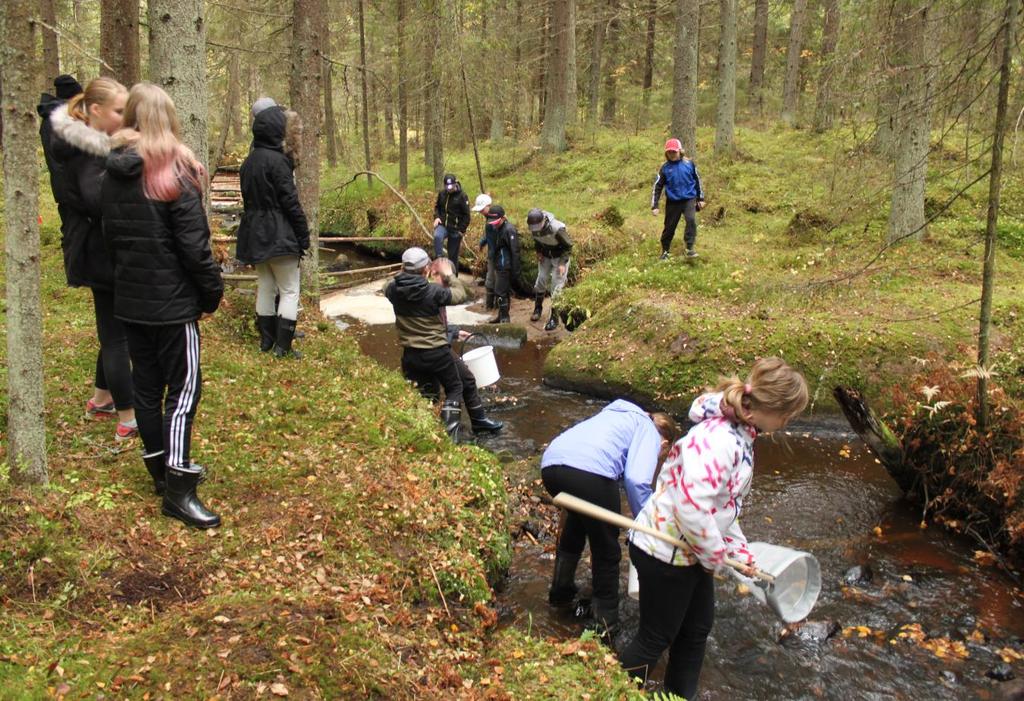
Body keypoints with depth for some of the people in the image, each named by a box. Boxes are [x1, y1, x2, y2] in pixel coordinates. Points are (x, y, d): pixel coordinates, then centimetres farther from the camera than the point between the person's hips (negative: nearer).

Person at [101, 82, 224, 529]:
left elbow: (110, 235, 14)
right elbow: (193, 244, -15)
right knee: (184, 389, -3)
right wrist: (212, 293, -5)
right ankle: (177, 491, -6)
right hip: (171, 301, -7)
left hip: (129, 300, 7)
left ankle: (163, 470, 27)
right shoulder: (174, 173, -13)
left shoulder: (113, 174, 6)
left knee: (146, 385, 14)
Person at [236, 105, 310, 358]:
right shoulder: (277, 160, -15)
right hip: (279, 235, -8)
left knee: (265, 287, 15)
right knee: (289, 290, 0)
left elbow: (248, 198, 14)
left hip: (255, 235, 8)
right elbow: (290, 201, -16)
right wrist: (303, 236, -10)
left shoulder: (249, 161, 10)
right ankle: (283, 345, -3)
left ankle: (266, 340, 21)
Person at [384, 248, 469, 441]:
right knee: (454, 388, 16)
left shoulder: (394, 290, -8)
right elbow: (461, 295, -4)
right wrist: (450, 276, 9)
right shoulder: (434, 291, -20)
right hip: (437, 352, -4)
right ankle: (450, 431, 4)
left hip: (410, 354, 4)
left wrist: (404, 273, 17)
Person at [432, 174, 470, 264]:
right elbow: (437, 206, 18)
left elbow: (466, 215, -6)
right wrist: (436, 217, -1)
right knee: (437, 236, -33)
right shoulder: (442, 193, 3)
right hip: (442, 225, 3)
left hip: (455, 229, -3)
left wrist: (462, 230, -9)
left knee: (453, 254, 5)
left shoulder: (462, 196, -9)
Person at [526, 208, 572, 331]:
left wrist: (562, 263, -24)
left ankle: (554, 318, 1)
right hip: (545, 256, 5)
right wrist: (539, 252, -3)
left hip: (559, 256, -5)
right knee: (541, 280, 11)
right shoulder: (534, 226, -19)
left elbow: (568, 246, -22)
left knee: (556, 286, -7)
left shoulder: (557, 229, -36)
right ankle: (538, 308, 33)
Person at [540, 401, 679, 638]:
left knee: (576, 520, 36)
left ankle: (560, 591, 47)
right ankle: (606, 625, 24)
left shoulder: (618, 416, 37)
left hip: (551, 465, 7)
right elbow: (636, 481, -4)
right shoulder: (650, 432, 15)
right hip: (591, 472, -7)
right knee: (606, 551, 14)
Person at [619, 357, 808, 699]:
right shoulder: (717, 439, -31)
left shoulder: (738, 434, 1)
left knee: (697, 630, 24)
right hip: (665, 553, -10)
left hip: (689, 552, 10)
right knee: (655, 640, 9)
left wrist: (739, 550, 11)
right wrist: (716, 558, -21)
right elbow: (692, 507, -37)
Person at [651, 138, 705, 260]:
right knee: (669, 227, 8)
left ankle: (690, 248, -15)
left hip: (689, 199, -1)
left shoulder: (689, 164, -4)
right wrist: (654, 206, -6)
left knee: (691, 220, -23)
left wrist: (701, 198, 12)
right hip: (673, 202, 1)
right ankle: (665, 251, 27)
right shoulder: (665, 168, -4)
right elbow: (657, 187, -1)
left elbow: (697, 181, 8)